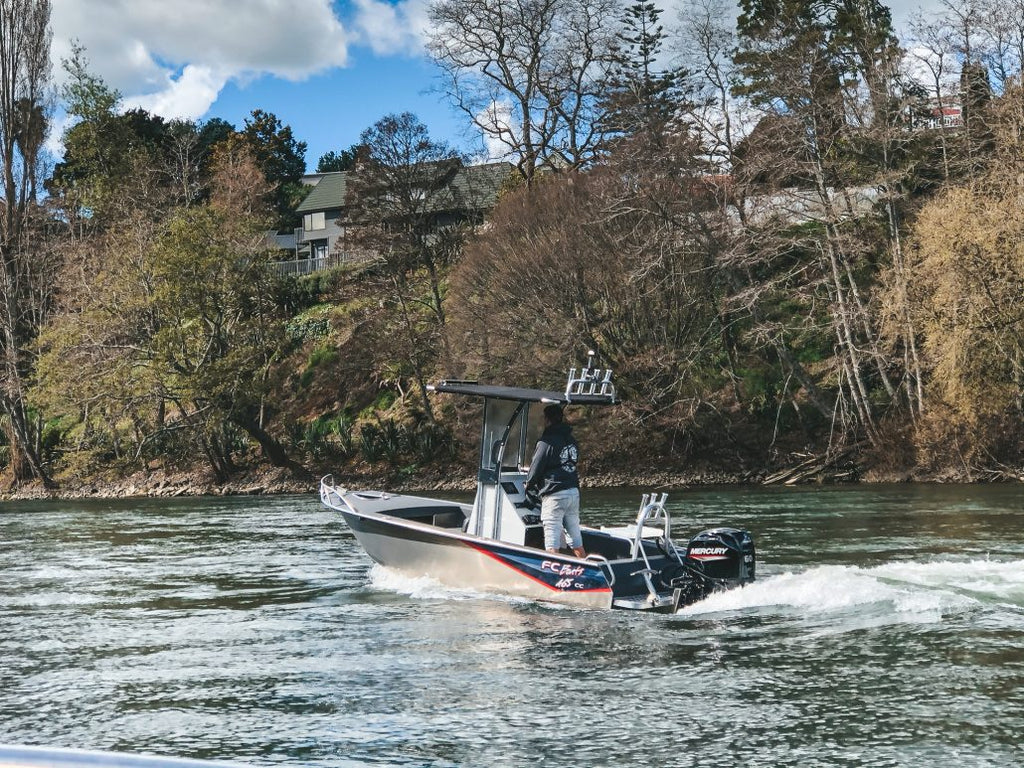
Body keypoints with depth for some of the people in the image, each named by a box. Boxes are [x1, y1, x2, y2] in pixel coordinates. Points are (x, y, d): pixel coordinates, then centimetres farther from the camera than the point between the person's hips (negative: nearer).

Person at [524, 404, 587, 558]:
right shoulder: (572, 440, 12)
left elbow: (536, 468, -6)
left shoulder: (546, 441, -12)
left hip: (555, 495, -7)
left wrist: (529, 486, 13)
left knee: (552, 544, -6)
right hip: (574, 492, 7)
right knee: (577, 541, 13)